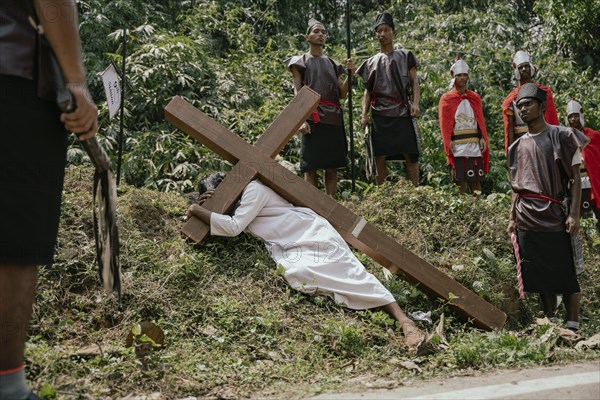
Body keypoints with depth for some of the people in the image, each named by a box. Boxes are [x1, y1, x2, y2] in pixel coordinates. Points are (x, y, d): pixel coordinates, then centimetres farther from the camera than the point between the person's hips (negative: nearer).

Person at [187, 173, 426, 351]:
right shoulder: (239, 199, 21)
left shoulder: (253, 189, -9)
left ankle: (403, 320, -28)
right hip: (291, 250, 9)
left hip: (312, 235, -9)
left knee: (350, 273, -23)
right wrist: (204, 208, 5)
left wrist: (198, 211, -8)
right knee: (296, 272, -23)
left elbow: (233, 227, -18)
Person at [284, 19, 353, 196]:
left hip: (333, 118, 5)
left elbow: (342, 94, 15)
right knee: (311, 167, -7)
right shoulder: (300, 62, 10)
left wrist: (349, 74, -2)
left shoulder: (332, 64, 21)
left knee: (332, 167, 3)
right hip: (313, 117, -4)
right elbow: (297, 93, 0)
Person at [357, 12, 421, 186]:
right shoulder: (372, 62, 18)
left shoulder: (405, 56, 14)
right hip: (380, 115, 2)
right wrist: (364, 114, 2)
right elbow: (367, 91, 15)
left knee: (410, 154, -9)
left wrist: (415, 102, -10)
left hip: (402, 112, -2)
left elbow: (414, 82, 7)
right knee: (379, 157, -1)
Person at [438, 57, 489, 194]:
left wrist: (483, 138, -1)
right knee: (460, 180, -1)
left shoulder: (475, 98, 13)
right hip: (458, 146, -3)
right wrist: (448, 143, -11)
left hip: (475, 145, 3)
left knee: (477, 178, 4)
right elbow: (445, 124, -3)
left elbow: (480, 121, 10)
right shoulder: (446, 99, 2)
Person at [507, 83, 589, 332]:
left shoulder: (561, 136, 1)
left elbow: (575, 178, -2)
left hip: (554, 218, -4)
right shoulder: (517, 146, 14)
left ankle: (572, 326, 7)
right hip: (526, 221, 4)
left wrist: (574, 214, -11)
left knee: (564, 275, 0)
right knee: (541, 277, 8)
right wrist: (512, 218, 12)